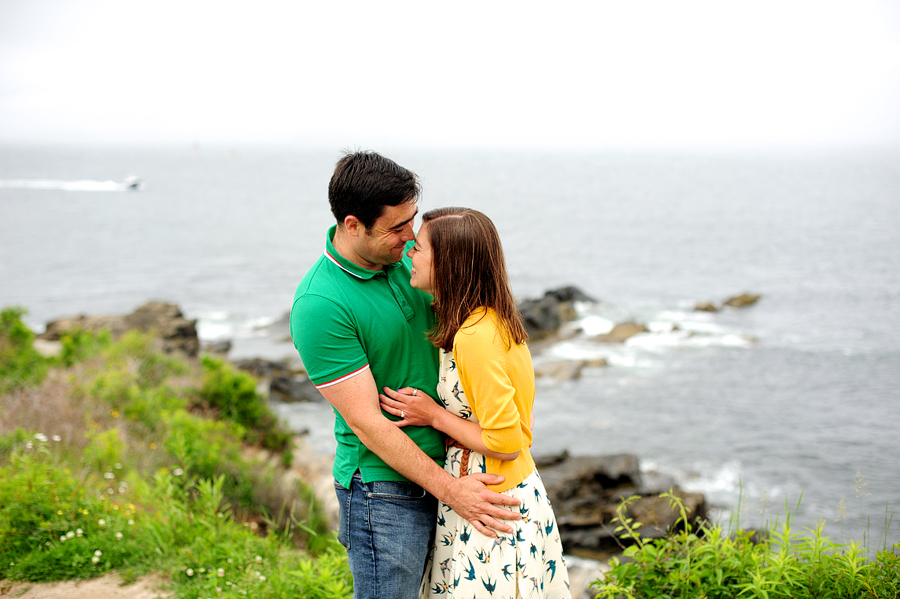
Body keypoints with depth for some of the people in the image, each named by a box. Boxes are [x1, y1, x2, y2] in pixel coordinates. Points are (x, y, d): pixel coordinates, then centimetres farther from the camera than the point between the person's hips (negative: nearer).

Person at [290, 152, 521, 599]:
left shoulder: (405, 253, -1)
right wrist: (450, 490, -20)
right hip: (386, 488, -7)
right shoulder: (319, 306, -23)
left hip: (441, 459, 7)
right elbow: (366, 423, -21)